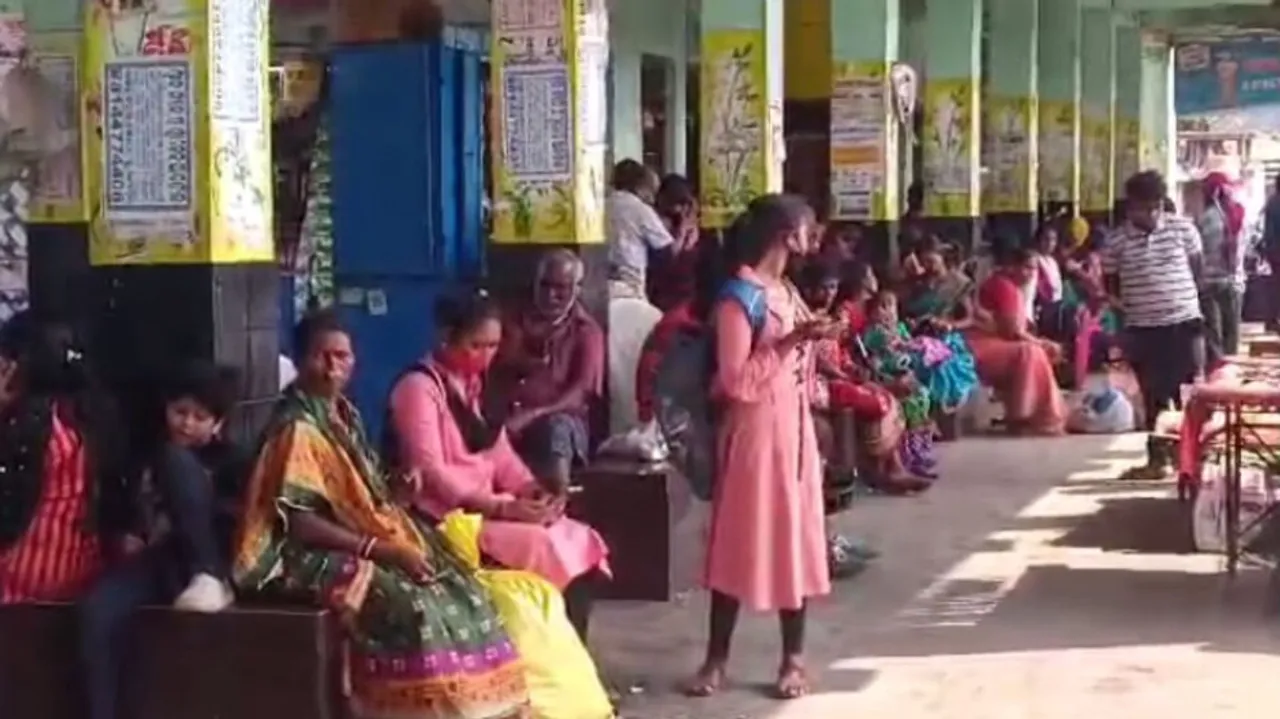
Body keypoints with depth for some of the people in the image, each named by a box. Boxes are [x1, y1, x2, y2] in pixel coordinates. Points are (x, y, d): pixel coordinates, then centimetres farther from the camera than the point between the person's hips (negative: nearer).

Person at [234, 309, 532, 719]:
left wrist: (396, 487, -3)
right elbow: (298, 522, -21)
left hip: (361, 542, 9)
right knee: (409, 604, -29)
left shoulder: (343, 414, 11)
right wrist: (381, 549, -23)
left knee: (458, 591, -6)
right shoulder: (298, 427, -16)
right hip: (313, 555, -9)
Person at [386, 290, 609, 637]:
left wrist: (532, 490, -5)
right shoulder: (418, 387, -12)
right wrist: (500, 507, -24)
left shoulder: (475, 385, 15)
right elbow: (431, 474, -19)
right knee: (544, 547, -25)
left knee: (580, 544, -9)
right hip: (446, 517, -8)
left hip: (487, 507, 8)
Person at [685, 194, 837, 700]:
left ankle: (794, 658, 14)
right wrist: (791, 341, -23)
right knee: (742, 540, -2)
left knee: (797, 537, 7)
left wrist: (814, 341, 8)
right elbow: (736, 379, -19)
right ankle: (717, 657, 9)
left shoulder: (786, 291, 12)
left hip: (794, 427, 7)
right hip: (756, 429, -7)